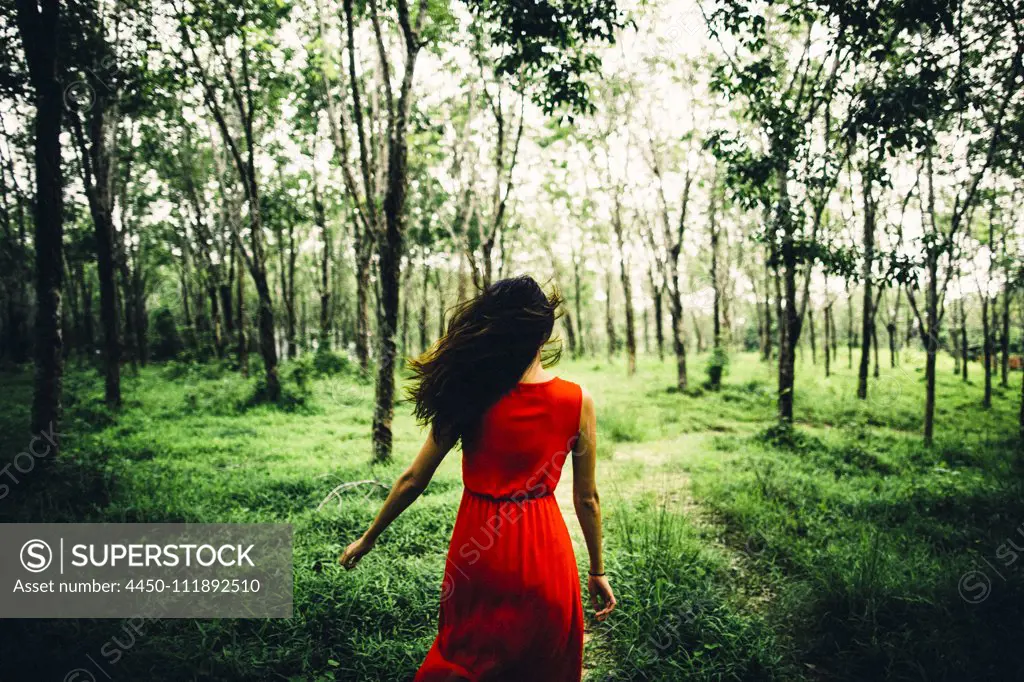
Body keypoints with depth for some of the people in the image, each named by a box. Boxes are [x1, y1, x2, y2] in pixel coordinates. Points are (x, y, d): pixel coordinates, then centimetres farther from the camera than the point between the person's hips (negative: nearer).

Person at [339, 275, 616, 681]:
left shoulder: (468, 396, -12)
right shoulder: (578, 402, -12)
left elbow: (412, 480, -6)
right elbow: (586, 499, -4)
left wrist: (368, 539, 9)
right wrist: (598, 571, 10)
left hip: (476, 551, 0)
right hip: (543, 554, 0)